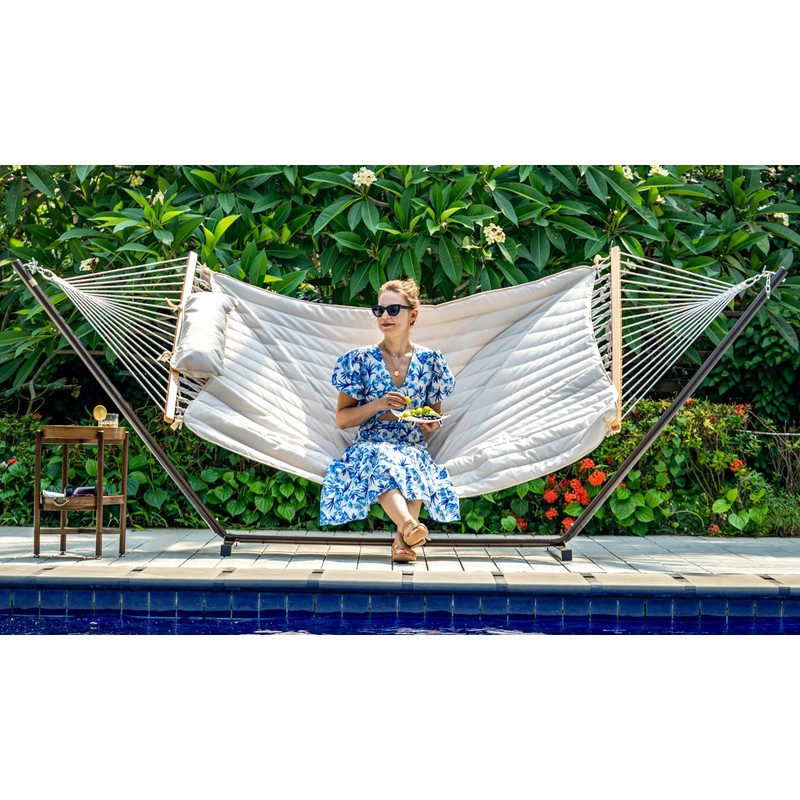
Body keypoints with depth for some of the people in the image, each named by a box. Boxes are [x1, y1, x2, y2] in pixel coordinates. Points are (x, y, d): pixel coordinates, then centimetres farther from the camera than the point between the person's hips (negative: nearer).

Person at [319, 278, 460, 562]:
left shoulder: (430, 360, 10)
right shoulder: (361, 359, 6)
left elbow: (436, 415, 21)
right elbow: (342, 418, 6)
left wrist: (431, 424, -5)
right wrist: (378, 405, -11)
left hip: (414, 450, 1)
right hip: (370, 446, -1)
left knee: (412, 464, -38)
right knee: (382, 460, -40)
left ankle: (402, 538, -50)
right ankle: (409, 525, -63)